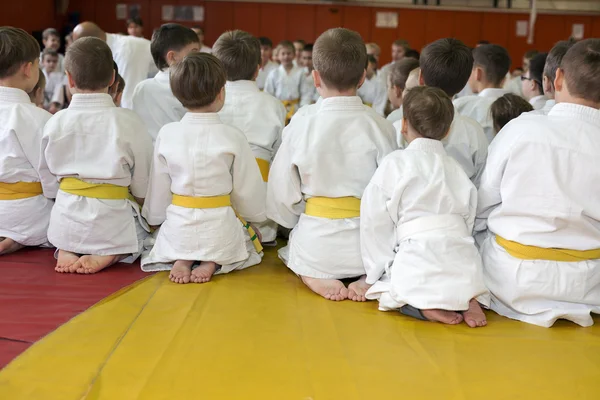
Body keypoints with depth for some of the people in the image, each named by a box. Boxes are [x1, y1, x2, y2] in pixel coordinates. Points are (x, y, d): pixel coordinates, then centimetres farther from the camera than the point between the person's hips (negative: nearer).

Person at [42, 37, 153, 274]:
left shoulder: (55, 123, -4)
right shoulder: (128, 121, -12)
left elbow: (52, 172, 8)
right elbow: (142, 188, -4)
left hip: (65, 223, 3)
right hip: (112, 223, -3)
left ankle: (66, 251, 3)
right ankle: (110, 255, -5)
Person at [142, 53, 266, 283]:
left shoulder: (167, 134, -5)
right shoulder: (232, 137, -11)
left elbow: (159, 186, 4)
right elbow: (247, 189, -2)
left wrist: (155, 218, 22)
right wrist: (256, 216, 18)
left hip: (177, 228, 2)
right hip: (220, 228, -2)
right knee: (252, 249, 27)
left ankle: (181, 260, 1)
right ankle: (213, 263, -3)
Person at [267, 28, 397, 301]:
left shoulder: (300, 125, -9)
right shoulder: (379, 126, -9)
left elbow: (282, 192, -2)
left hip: (315, 244, 0)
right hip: (368, 244, 0)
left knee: (290, 250, 32)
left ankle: (314, 277, -1)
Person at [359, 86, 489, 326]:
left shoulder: (394, 164, 1)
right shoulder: (456, 168, 15)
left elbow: (376, 223, 0)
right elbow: (469, 219, 13)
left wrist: (373, 276, 8)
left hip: (417, 261, -5)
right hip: (463, 262, 5)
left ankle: (422, 305, -12)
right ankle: (466, 300, 1)